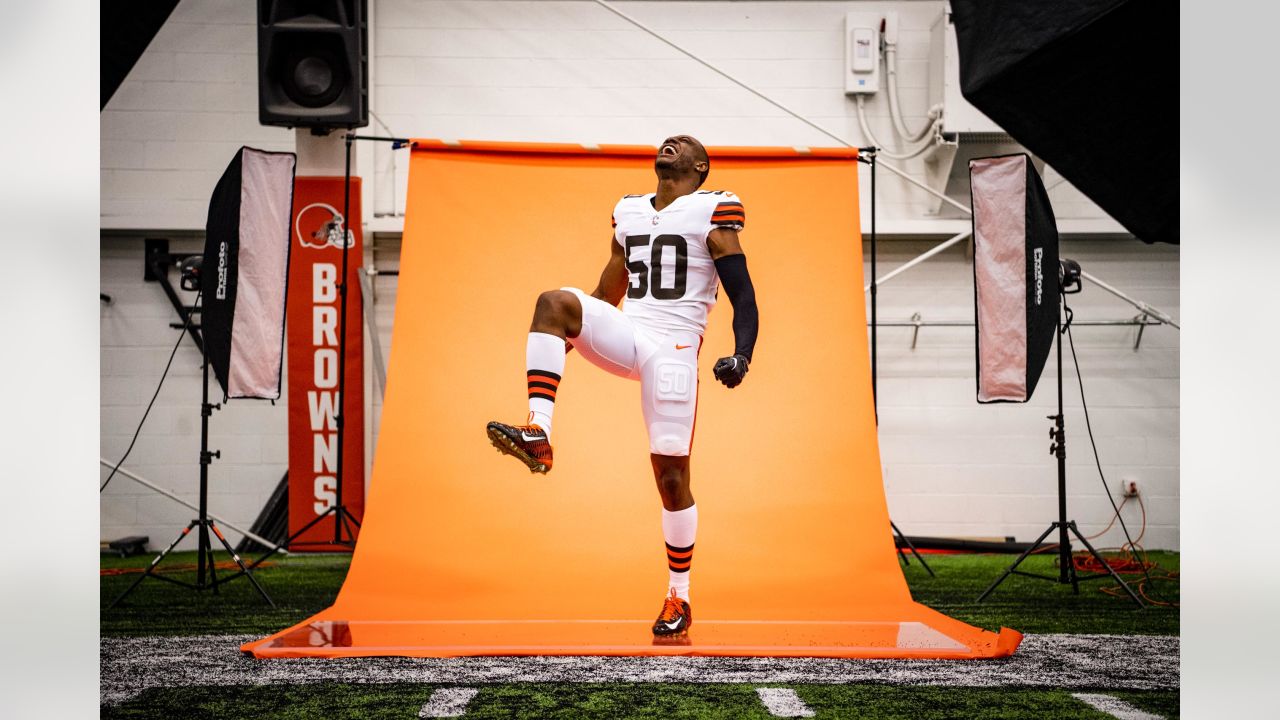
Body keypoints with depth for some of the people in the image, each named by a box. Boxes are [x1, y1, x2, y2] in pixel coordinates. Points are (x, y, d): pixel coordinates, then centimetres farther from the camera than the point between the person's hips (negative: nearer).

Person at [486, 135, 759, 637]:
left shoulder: (713, 215, 1)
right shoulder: (629, 213, 17)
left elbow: (743, 298, -4)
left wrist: (742, 355, -19)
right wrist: (558, 345, 27)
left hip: (673, 346, -5)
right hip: (624, 333, 5)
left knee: (671, 475, -3)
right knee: (554, 302, -24)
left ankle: (678, 597, 13)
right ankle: (537, 437, -32)